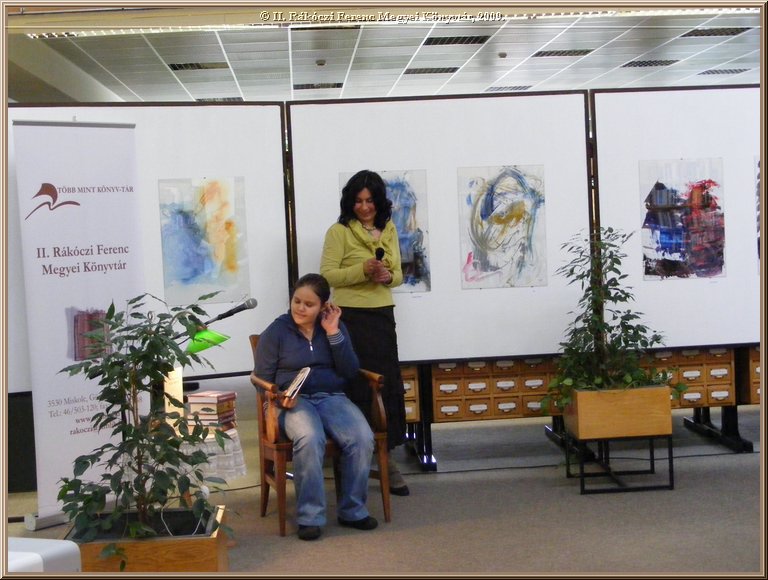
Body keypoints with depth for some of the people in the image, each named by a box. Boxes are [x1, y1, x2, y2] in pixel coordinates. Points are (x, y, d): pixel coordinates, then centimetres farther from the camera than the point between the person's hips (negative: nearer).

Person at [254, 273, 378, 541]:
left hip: (332, 398, 3)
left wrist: (333, 333, -7)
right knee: (310, 439, -37)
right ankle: (310, 517, -26)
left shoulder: (335, 327, 11)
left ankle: (352, 510, -10)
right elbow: (263, 379, 5)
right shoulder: (276, 331, 3)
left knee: (362, 438, -27)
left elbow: (350, 372, 1)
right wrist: (280, 398, -16)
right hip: (293, 401, -3)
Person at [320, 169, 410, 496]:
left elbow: (398, 274, 15)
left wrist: (388, 276, -8)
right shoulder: (339, 231, -4)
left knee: (389, 385, 5)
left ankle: (387, 457, 15)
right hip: (350, 318, -5)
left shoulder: (389, 230, 11)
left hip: (383, 316, 5)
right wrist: (362, 270, -23)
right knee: (358, 388, -2)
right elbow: (327, 274, -10)